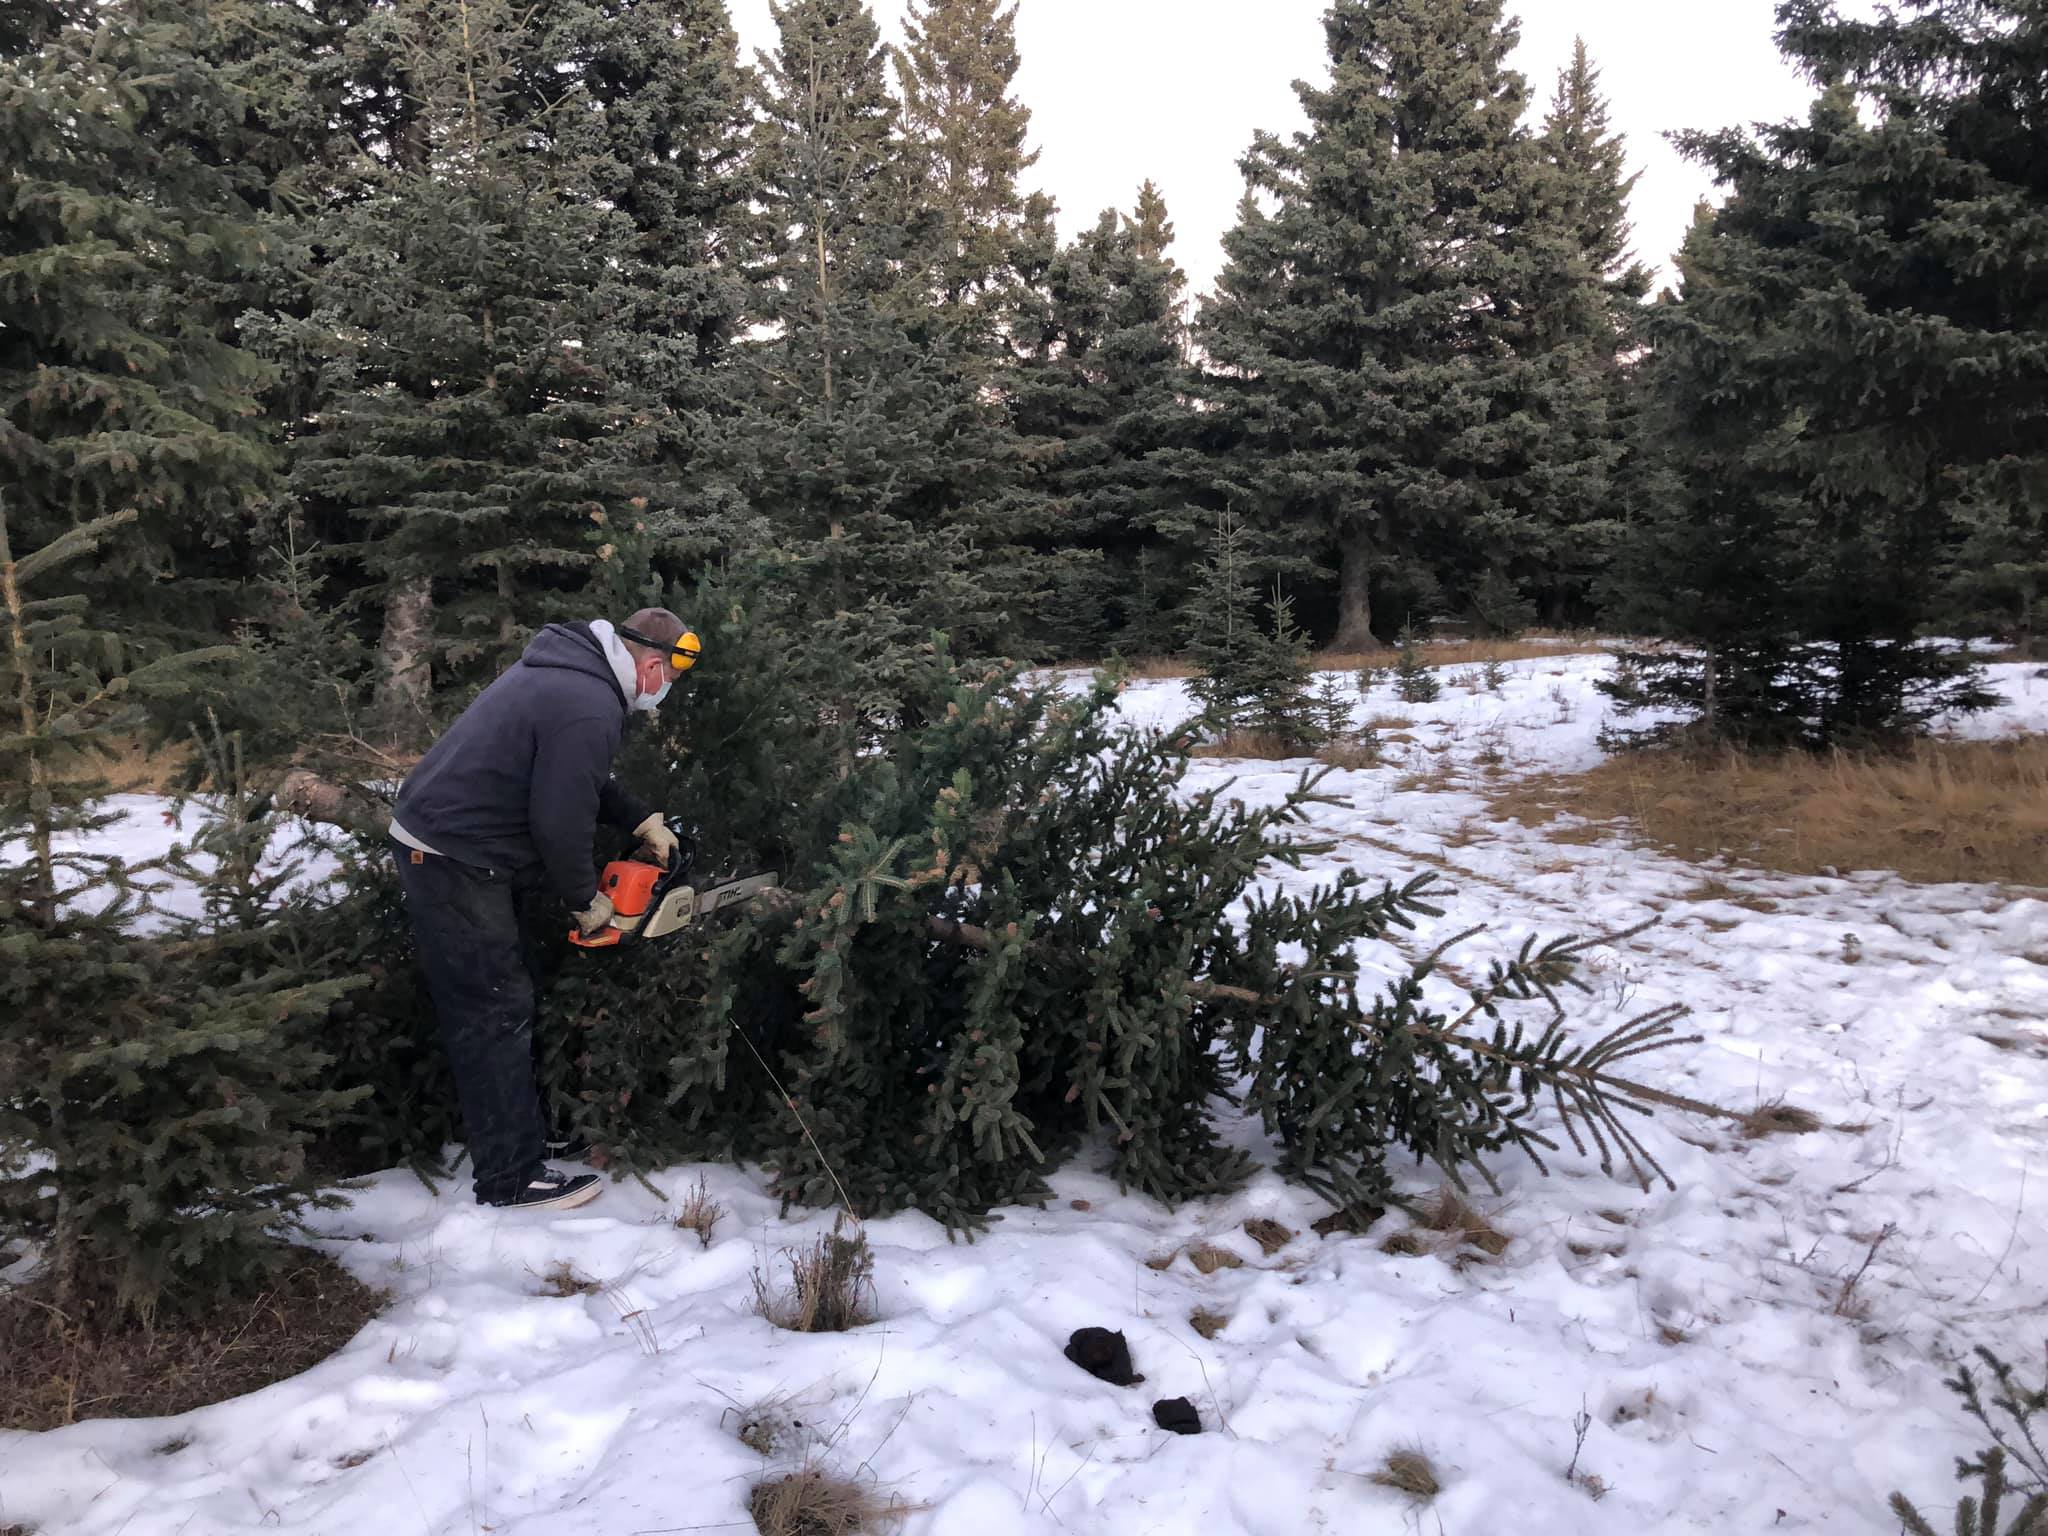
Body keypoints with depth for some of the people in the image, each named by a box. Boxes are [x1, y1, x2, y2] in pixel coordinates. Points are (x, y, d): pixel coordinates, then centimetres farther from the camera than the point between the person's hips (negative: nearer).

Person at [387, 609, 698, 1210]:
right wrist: (586, 899, -5)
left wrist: (642, 821, 17)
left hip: (434, 839, 11)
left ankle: (514, 1127, 29)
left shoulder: (570, 664, 10)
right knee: (497, 1013, -4)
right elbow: (562, 820, -20)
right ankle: (512, 1178, 3)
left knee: (492, 997, 17)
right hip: (454, 863, -11)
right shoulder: (590, 709, -22)